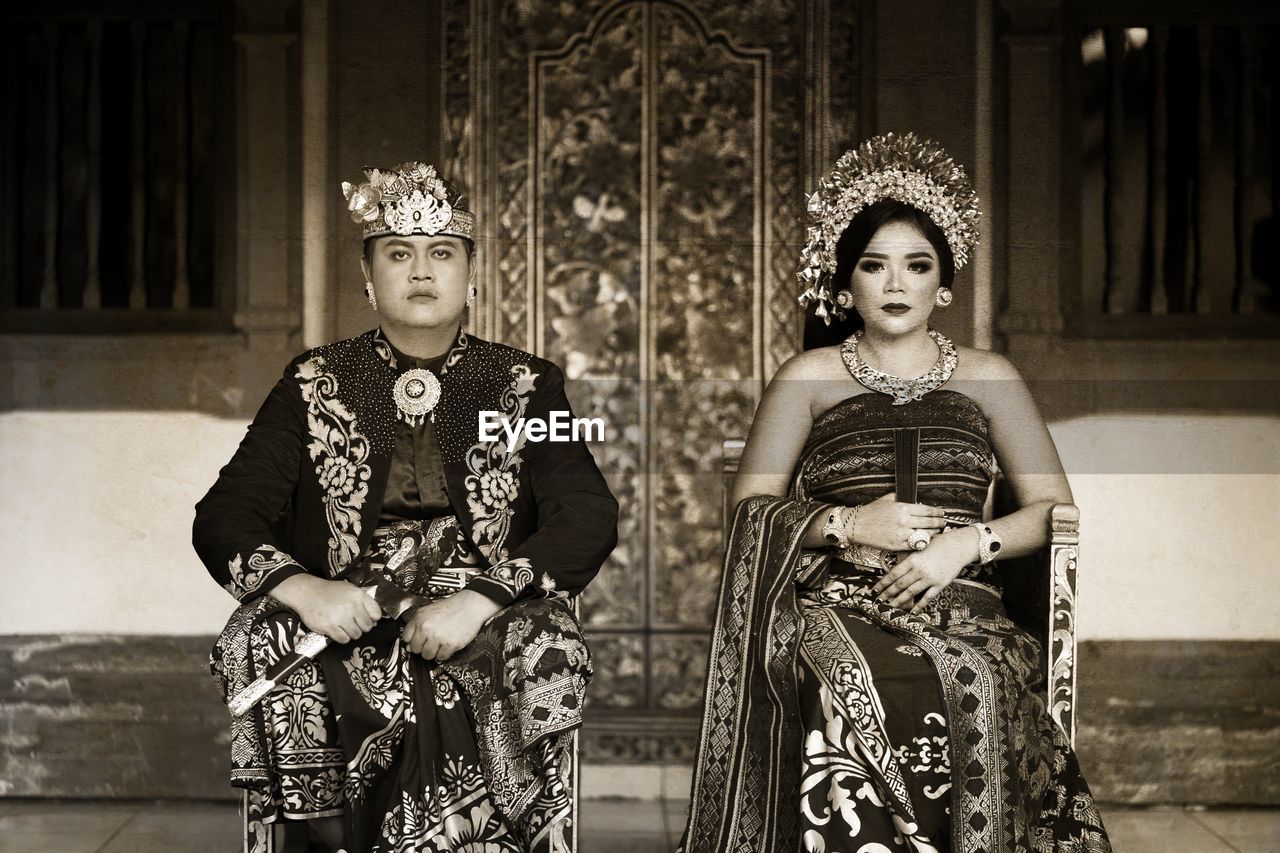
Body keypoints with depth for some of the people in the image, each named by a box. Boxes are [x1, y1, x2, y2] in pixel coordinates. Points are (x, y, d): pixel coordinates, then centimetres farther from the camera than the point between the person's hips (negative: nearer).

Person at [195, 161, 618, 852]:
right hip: (343, 633, 1)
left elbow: (588, 521, -2)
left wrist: (479, 602, -19)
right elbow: (222, 519, 5)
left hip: (482, 639, 0)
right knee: (260, 639, -29)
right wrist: (302, 588, -17)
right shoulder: (314, 386, 11)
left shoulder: (526, 388, 9)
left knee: (544, 650, -32)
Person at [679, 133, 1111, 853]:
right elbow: (752, 506, 9)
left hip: (961, 605, 1)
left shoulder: (987, 378, 18)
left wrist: (967, 541, -7)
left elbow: (1056, 508, 11)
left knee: (970, 693, -34)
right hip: (839, 606, 0)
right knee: (852, 696, -36)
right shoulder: (809, 378, 17)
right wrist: (848, 524, -7)